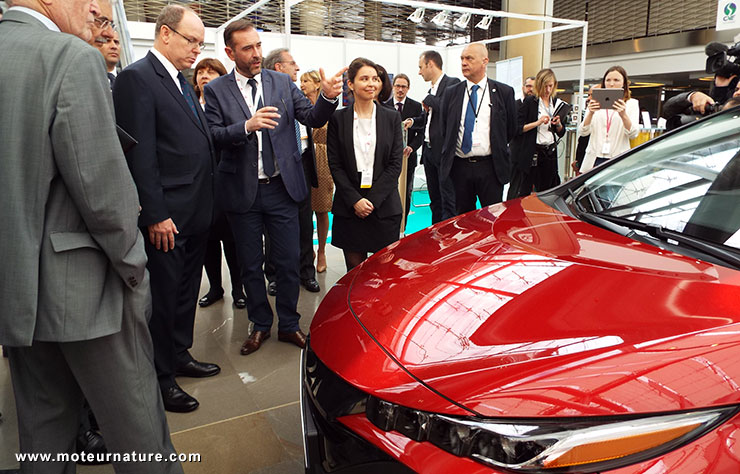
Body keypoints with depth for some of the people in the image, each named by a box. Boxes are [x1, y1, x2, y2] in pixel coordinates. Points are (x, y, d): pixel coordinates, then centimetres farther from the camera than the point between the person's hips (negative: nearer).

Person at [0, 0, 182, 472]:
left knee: (43, 425, 21)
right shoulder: (73, 58, -14)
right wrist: (134, 266, -8)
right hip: (78, 287, -8)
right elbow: (102, 184, -20)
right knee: (135, 421, 8)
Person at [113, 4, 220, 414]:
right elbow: (140, 154, -18)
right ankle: (161, 379, 20)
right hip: (166, 218, -8)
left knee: (186, 292, 19)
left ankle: (180, 356, 35)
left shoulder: (182, 82, 16)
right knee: (164, 297, 4)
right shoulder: (137, 78, -11)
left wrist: (206, 204, 13)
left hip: (196, 214, 9)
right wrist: (156, 215, -20)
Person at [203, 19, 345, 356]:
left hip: (282, 189, 1)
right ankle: (260, 325, 31)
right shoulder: (216, 90, -1)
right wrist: (247, 126, -26)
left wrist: (328, 98, -21)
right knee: (250, 265, 12)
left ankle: (288, 325, 25)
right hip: (242, 192, -1)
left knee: (289, 261, 7)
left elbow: (312, 119, -1)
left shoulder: (283, 83, 5)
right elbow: (212, 136, -9)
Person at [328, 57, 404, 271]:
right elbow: (335, 165, 1)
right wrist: (355, 200, -9)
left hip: (384, 205, 0)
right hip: (349, 207, 0)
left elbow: (395, 164, 0)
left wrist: (373, 200, -8)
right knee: (354, 268, 5)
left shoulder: (392, 118, 5)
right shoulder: (338, 119, 3)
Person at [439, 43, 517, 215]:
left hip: (491, 167, -1)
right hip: (459, 167, 2)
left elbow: (511, 128, 9)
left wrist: (496, 151, 9)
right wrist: (449, 155, 8)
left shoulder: (504, 92, 2)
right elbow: (443, 129, 12)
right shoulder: (451, 93, 7)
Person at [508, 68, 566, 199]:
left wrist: (558, 124, -4)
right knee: (520, 194, -5)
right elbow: (517, 128, -10)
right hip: (529, 154, -5)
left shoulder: (557, 103, 12)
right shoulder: (530, 101, -3)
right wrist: (537, 123, -18)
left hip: (550, 153, 5)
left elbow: (561, 133, 17)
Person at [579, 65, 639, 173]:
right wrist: (590, 113, -17)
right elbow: (583, 132, 1)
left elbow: (633, 134, -5)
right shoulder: (596, 103, 13)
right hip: (595, 160, 1)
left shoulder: (632, 103, 9)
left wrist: (623, 115, -23)